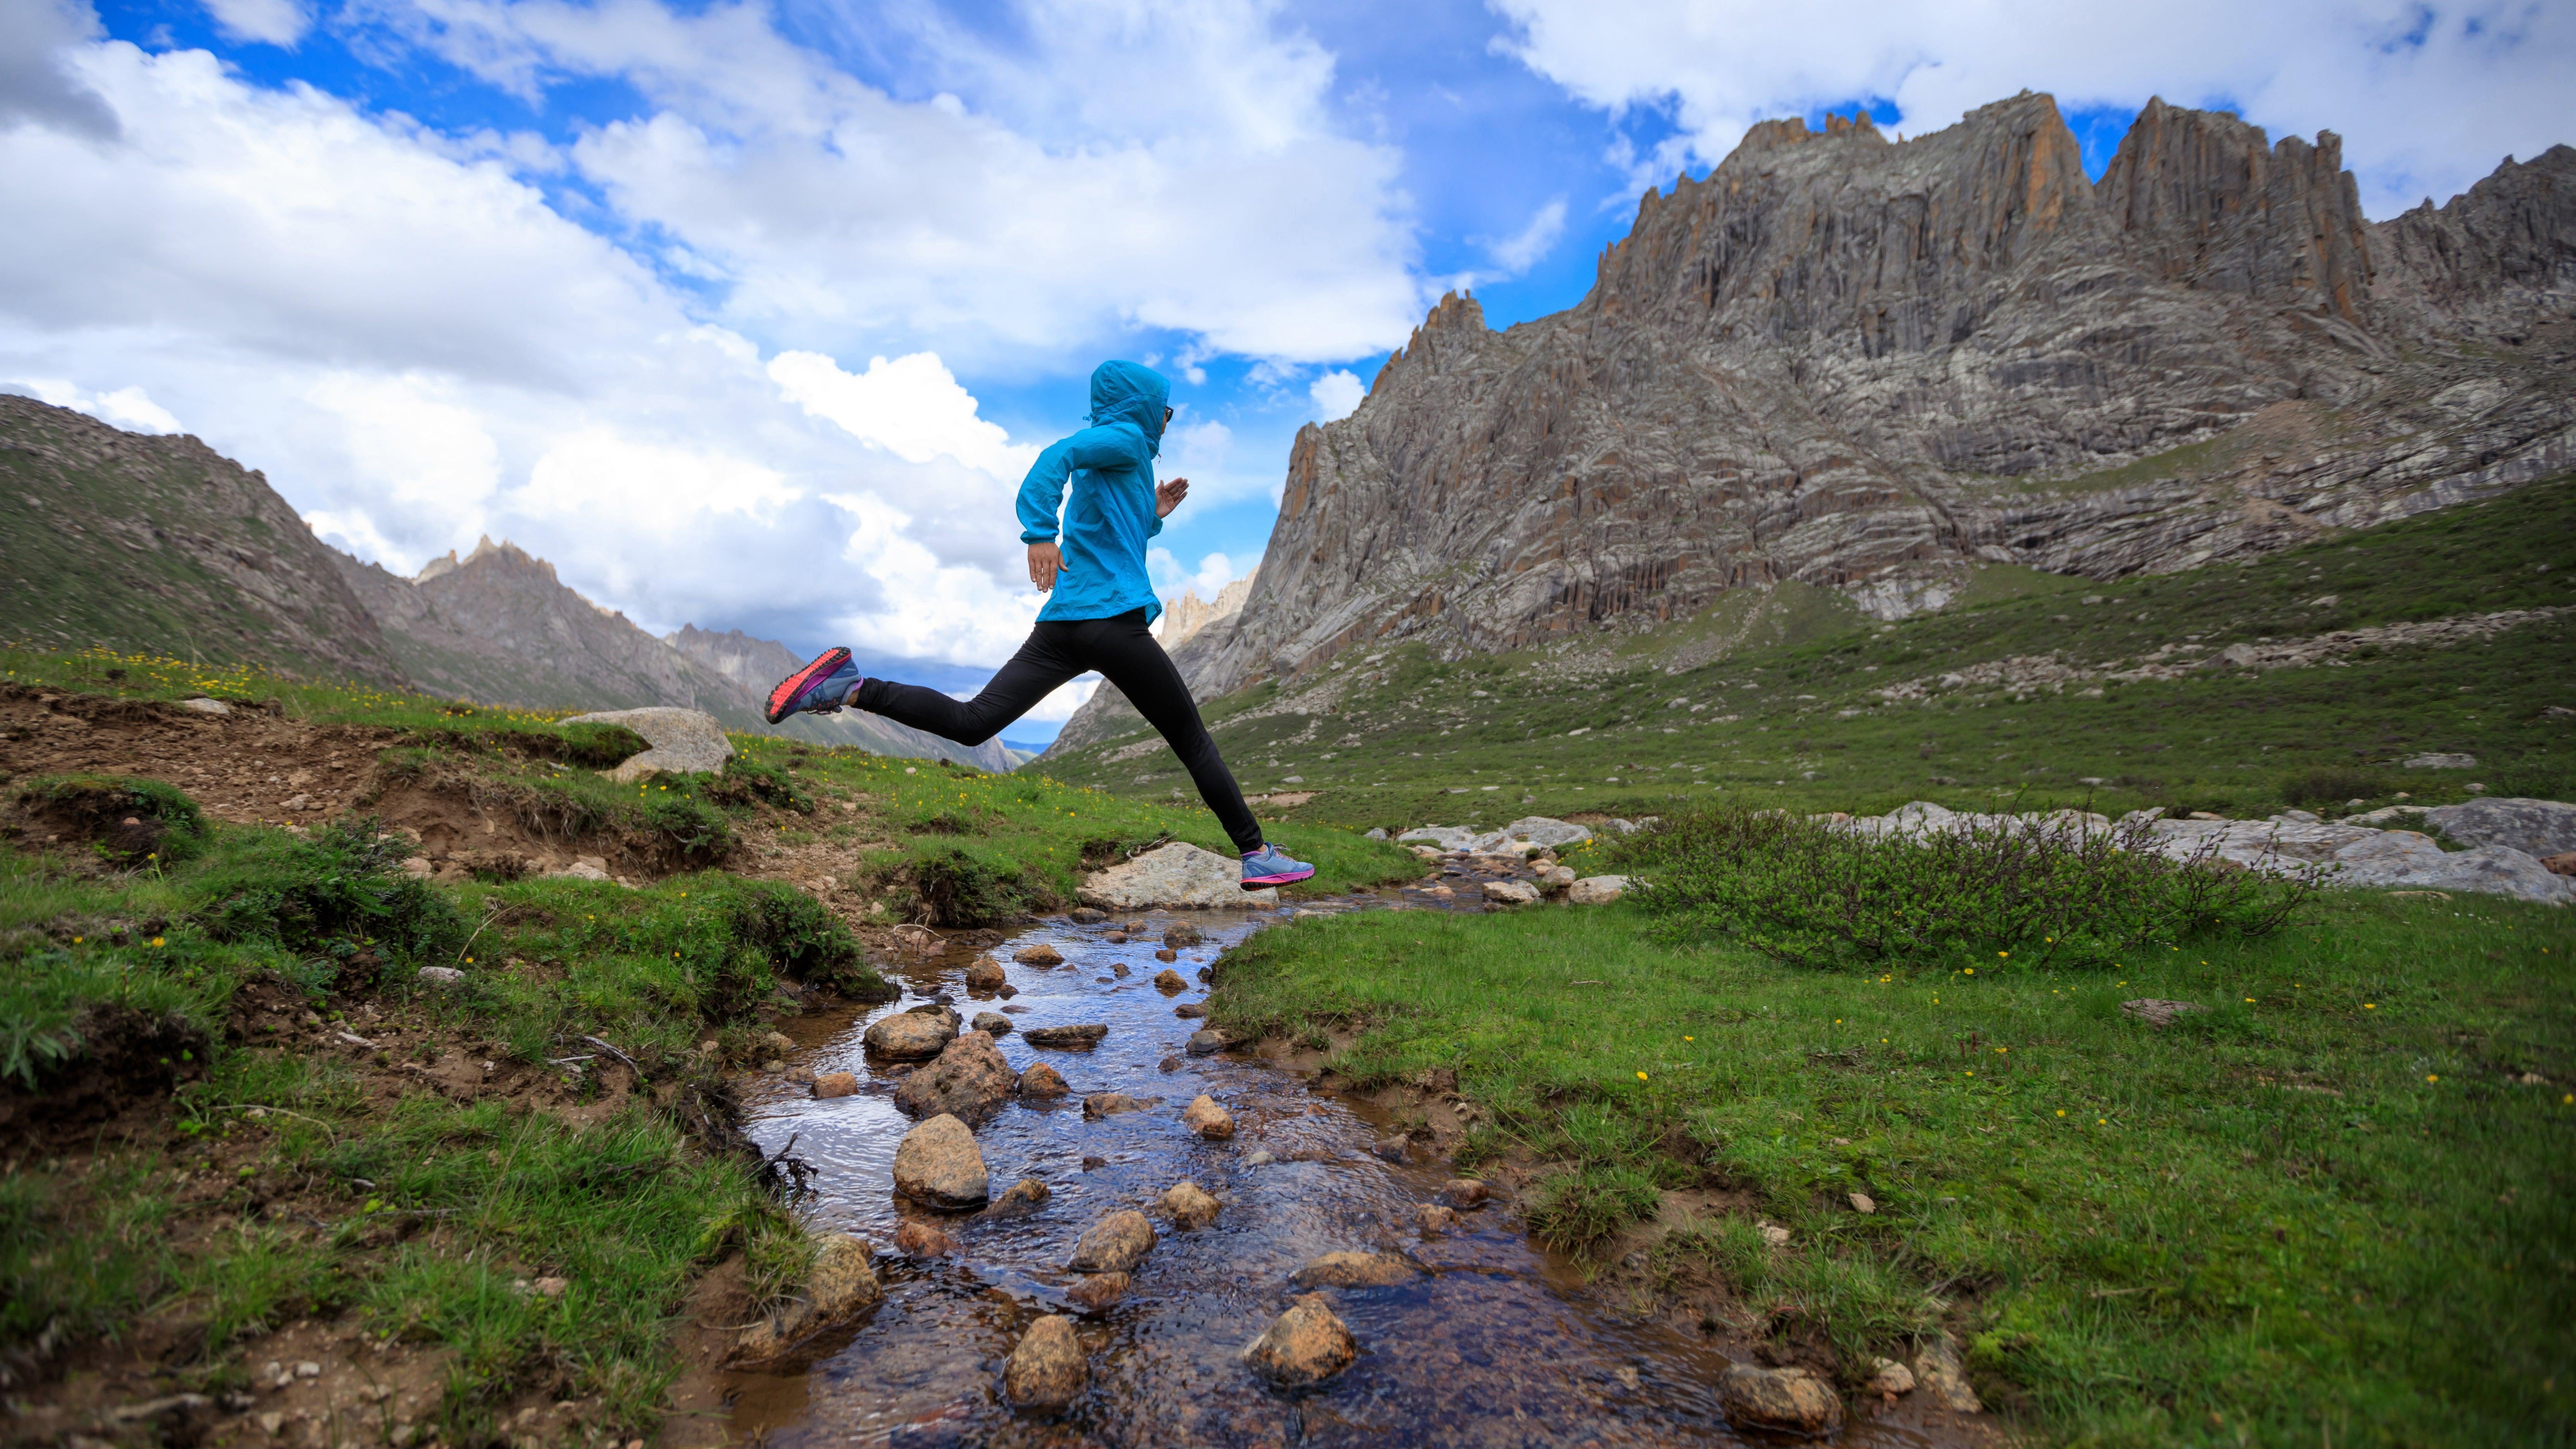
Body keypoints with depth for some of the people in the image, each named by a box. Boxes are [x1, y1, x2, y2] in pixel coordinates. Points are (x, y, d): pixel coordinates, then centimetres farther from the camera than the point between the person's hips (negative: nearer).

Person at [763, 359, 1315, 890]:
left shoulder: (1106, 464, 28)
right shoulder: (1124, 439, 1)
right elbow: (1056, 457, -19)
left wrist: (1151, 515, 29)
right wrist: (1041, 533, -31)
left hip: (1062, 624, 8)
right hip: (1114, 619, -8)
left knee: (972, 722, -1)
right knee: (1193, 742, 1)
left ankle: (850, 688, -13)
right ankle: (1257, 855, 6)